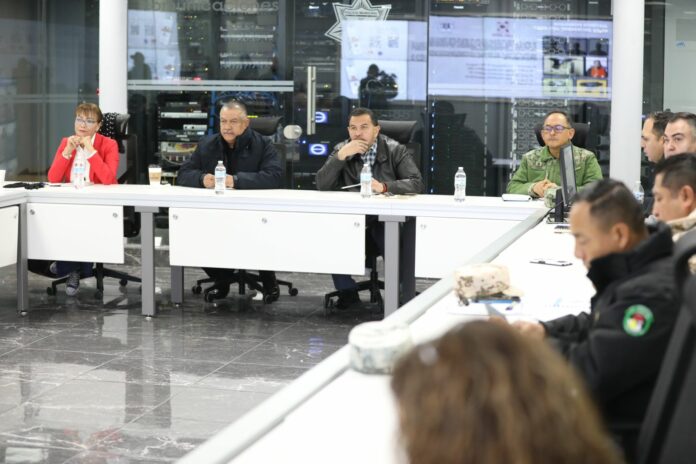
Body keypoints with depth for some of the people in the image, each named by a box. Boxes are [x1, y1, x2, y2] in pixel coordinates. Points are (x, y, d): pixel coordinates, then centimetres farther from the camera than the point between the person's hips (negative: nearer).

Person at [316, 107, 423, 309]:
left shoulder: (395, 150, 0)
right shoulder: (342, 150, 7)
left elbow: (416, 183, -11)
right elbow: (321, 185, -4)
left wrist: (384, 187, -27)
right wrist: (341, 156, -17)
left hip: (387, 218, -2)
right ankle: (347, 291, -9)